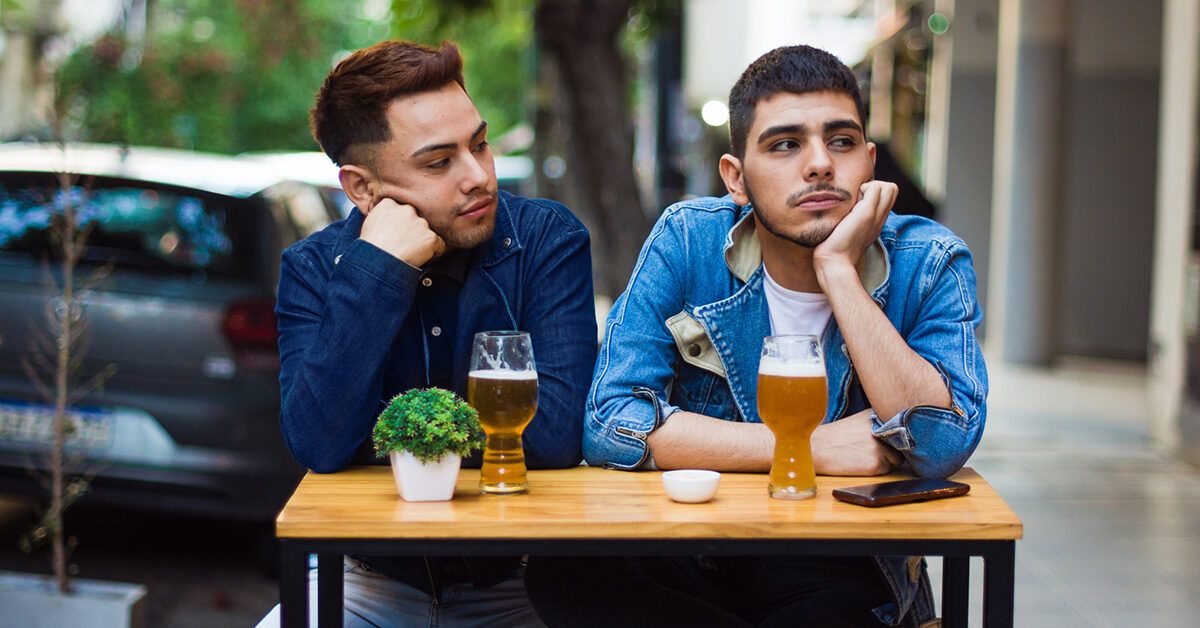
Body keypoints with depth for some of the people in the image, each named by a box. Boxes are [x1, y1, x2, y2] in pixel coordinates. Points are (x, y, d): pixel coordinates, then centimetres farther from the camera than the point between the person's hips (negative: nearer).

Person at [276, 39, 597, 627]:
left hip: (515, 581, 0)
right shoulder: (313, 268, -6)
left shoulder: (549, 240, -11)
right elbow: (318, 446, -21)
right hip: (372, 578, 0)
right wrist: (377, 271, -23)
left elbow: (556, 433, -22)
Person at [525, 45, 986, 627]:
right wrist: (808, 448, -19)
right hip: (689, 560, 4)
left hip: (850, 573, -3)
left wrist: (839, 268, -23)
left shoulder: (928, 265, -6)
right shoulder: (687, 241, -5)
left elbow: (944, 446, -21)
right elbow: (608, 419, -14)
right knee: (562, 571, -27)